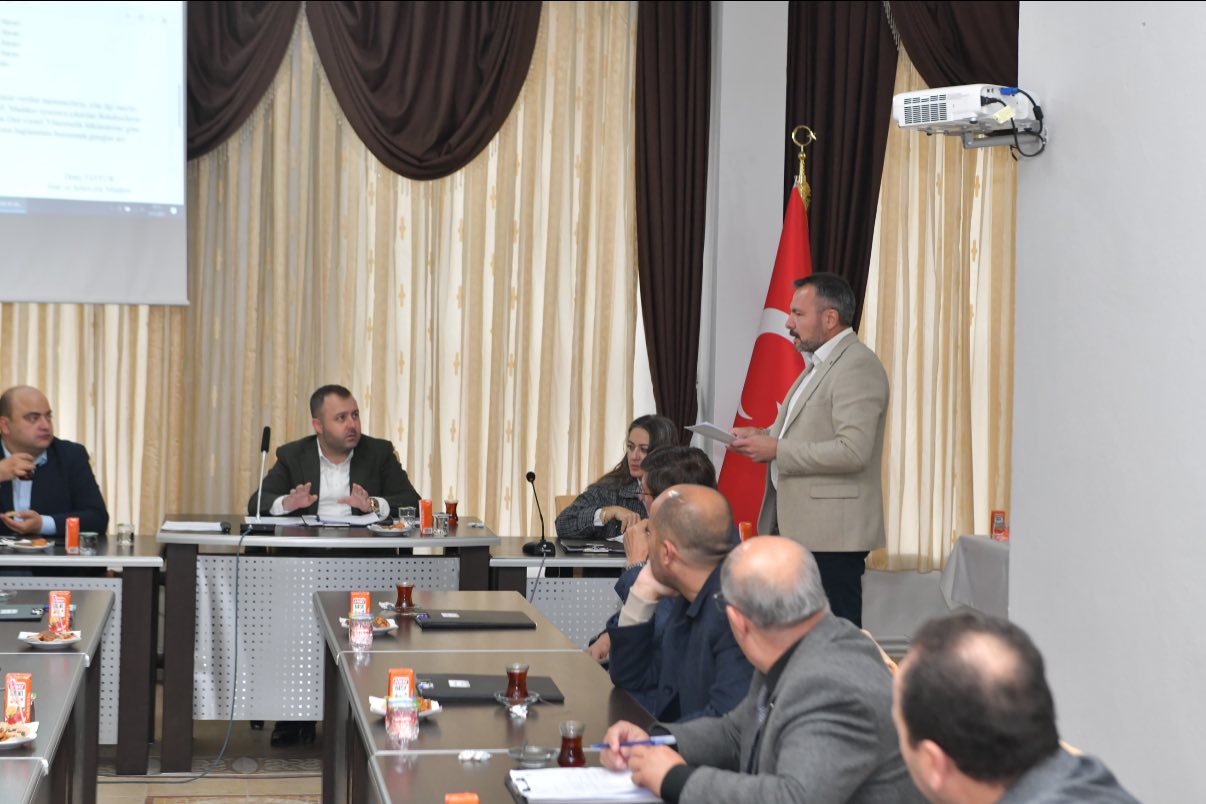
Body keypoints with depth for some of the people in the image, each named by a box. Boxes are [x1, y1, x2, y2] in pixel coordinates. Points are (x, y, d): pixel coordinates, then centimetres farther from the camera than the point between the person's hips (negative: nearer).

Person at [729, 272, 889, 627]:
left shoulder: (858, 366, -13)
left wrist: (776, 449, -18)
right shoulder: (818, 364, 19)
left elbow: (853, 450, -23)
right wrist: (762, 437, 10)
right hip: (800, 528, 10)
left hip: (832, 533, -10)